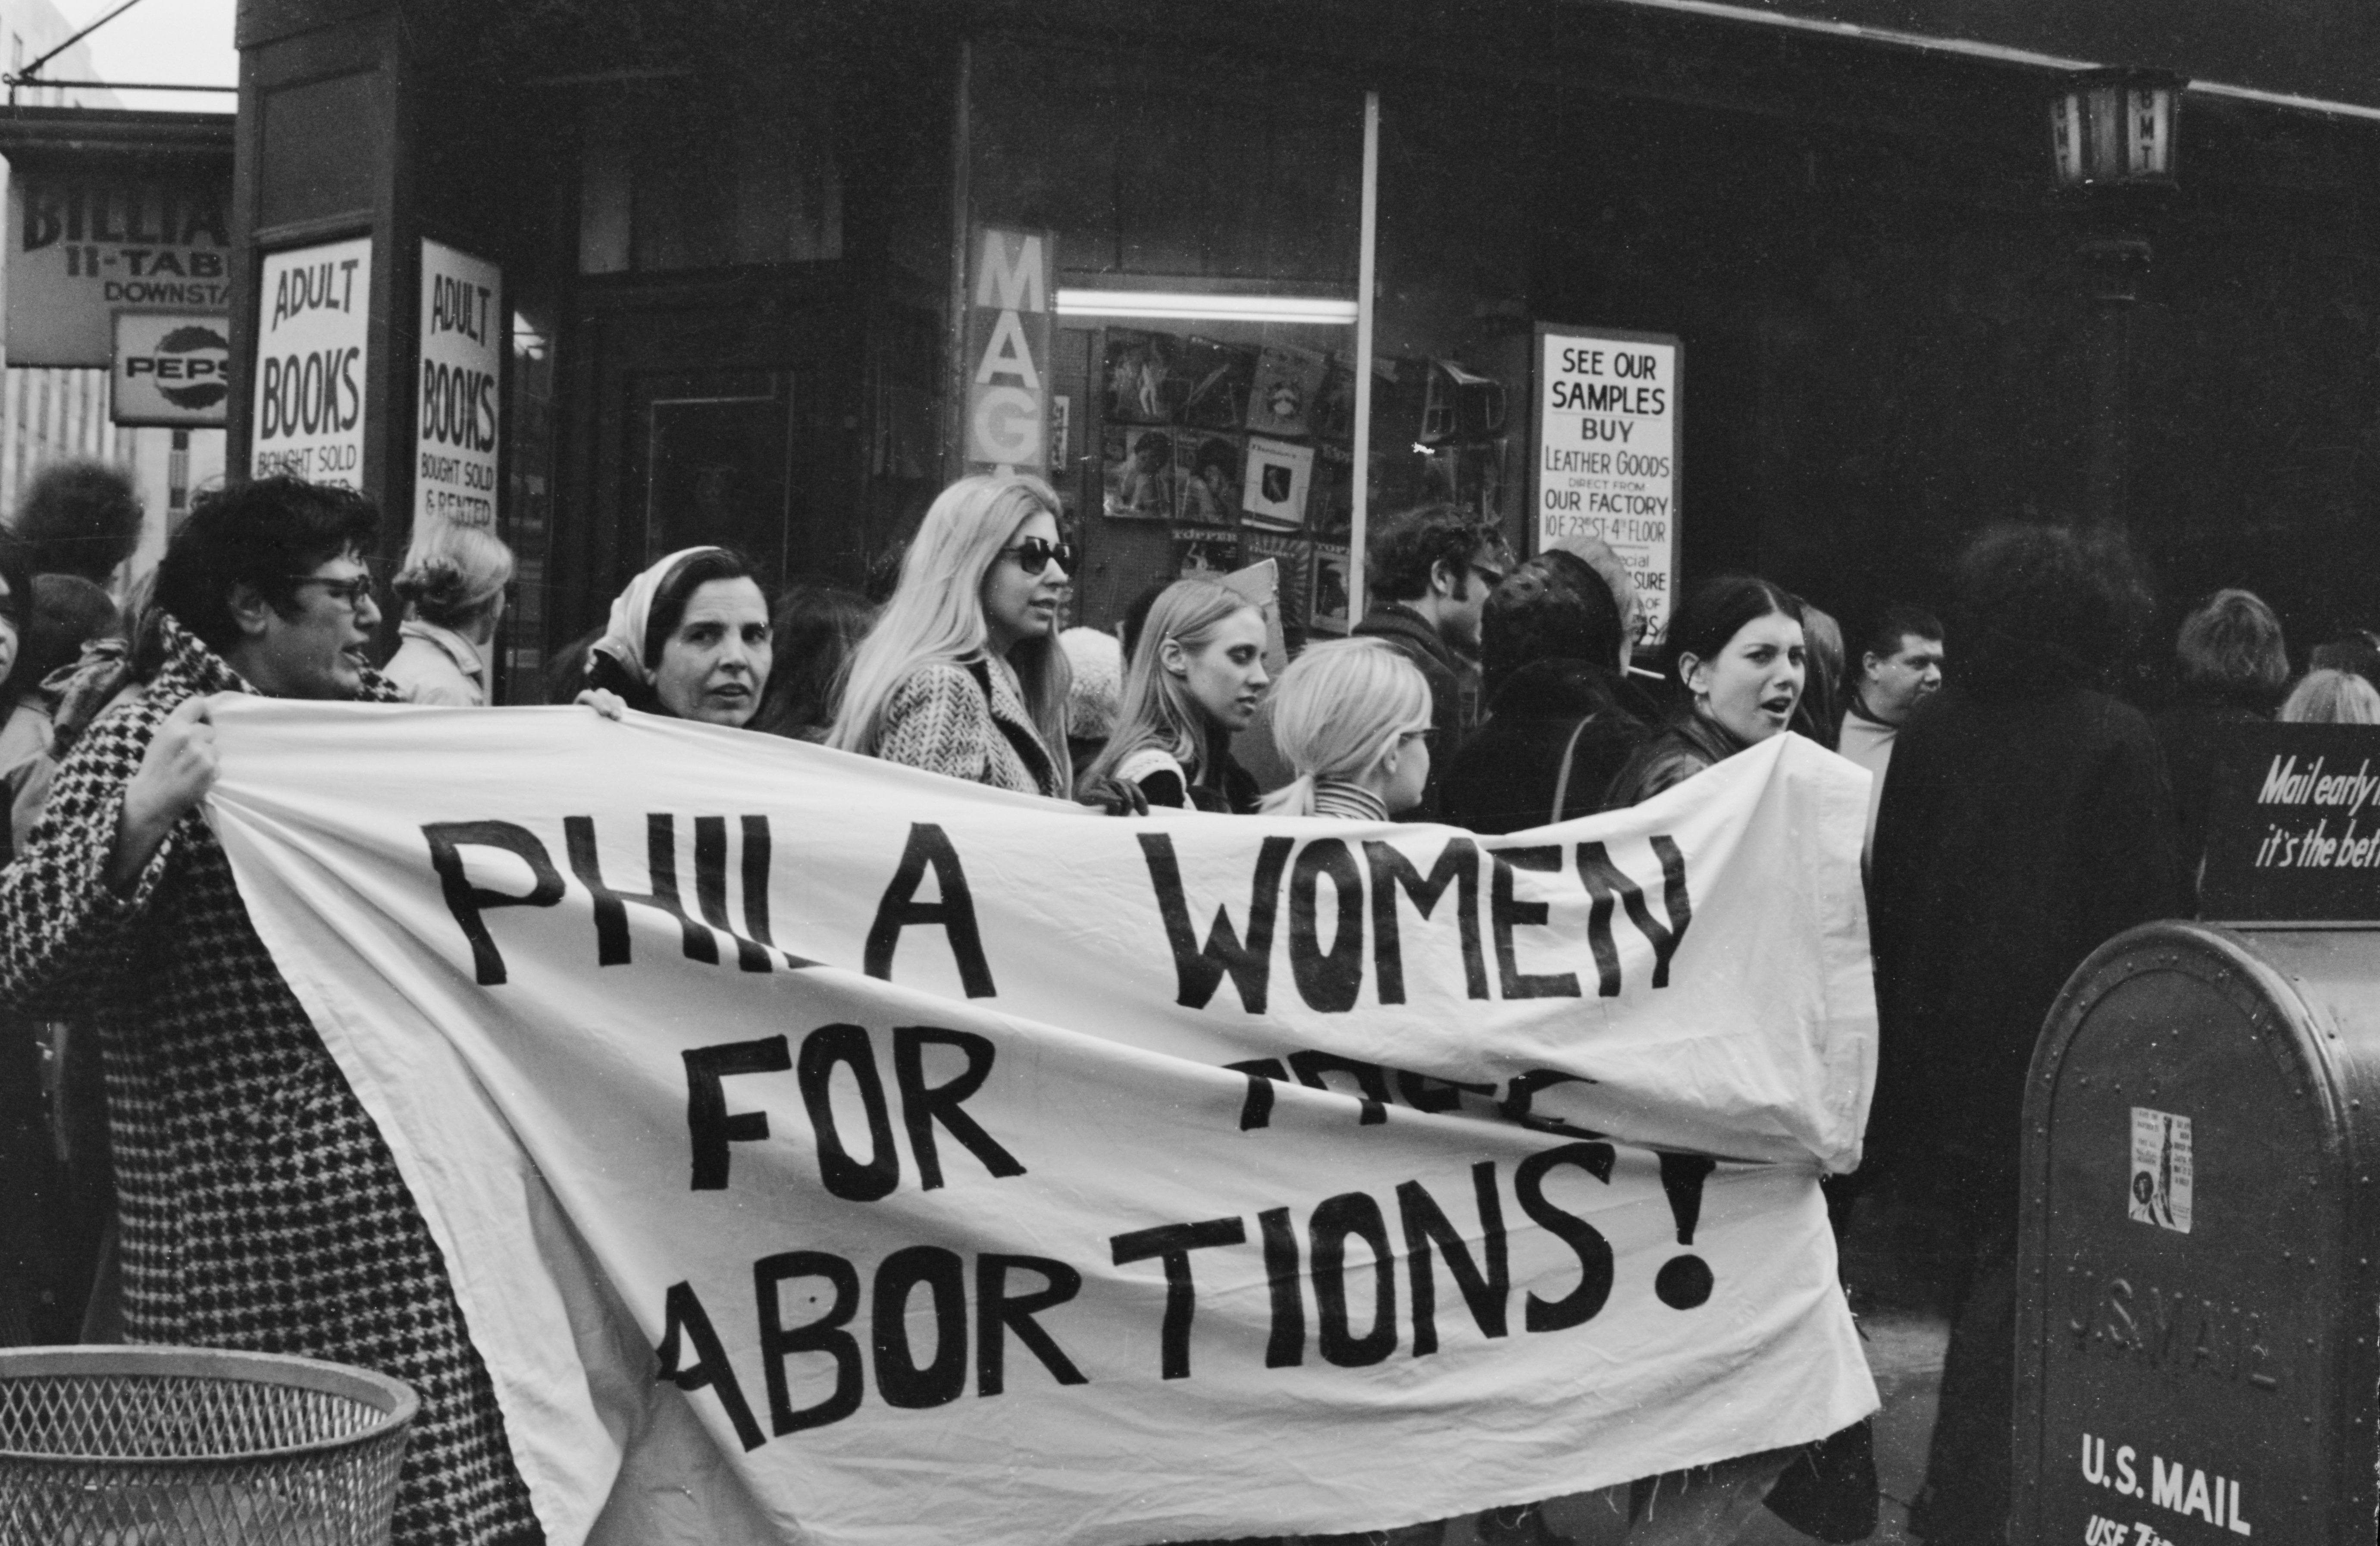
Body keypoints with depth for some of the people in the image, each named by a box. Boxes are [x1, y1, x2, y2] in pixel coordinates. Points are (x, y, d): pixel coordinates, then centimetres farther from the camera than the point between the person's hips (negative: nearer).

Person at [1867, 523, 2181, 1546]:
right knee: (2018, 1268, 3)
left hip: (1938, 1036, 5)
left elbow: (1886, 889, 7)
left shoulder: (1929, 732, 3)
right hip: (2057, 1039, -5)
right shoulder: (2118, 742, -10)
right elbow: (2145, 908, -11)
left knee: (1980, 1250, 18)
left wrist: (1901, 1023, 14)